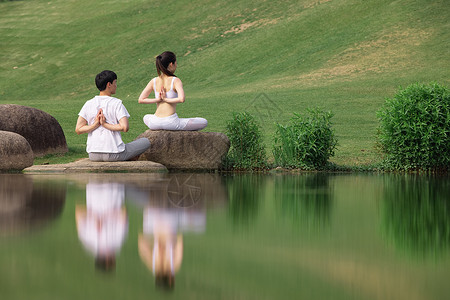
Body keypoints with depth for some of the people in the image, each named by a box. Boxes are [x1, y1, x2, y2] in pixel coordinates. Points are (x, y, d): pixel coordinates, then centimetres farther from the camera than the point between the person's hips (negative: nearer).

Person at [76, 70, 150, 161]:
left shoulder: (89, 104, 5)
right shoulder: (116, 103, -9)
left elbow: (78, 129, 0)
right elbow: (125, 127, -19)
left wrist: (95, 125, -9)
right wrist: (105, 124, -13)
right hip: (114, 155, -6)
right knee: (146, 141, 14)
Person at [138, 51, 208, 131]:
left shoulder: (154, 81, 5)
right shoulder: (175, 81, -8)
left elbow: (141, 99, 3)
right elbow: (181, 99, -24)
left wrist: (158, 100, 1)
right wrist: (166, 99, -11)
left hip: (155, 124, 5)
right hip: (171, 122, -5)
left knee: (146, 117, 43)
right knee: (204, 122, 8)